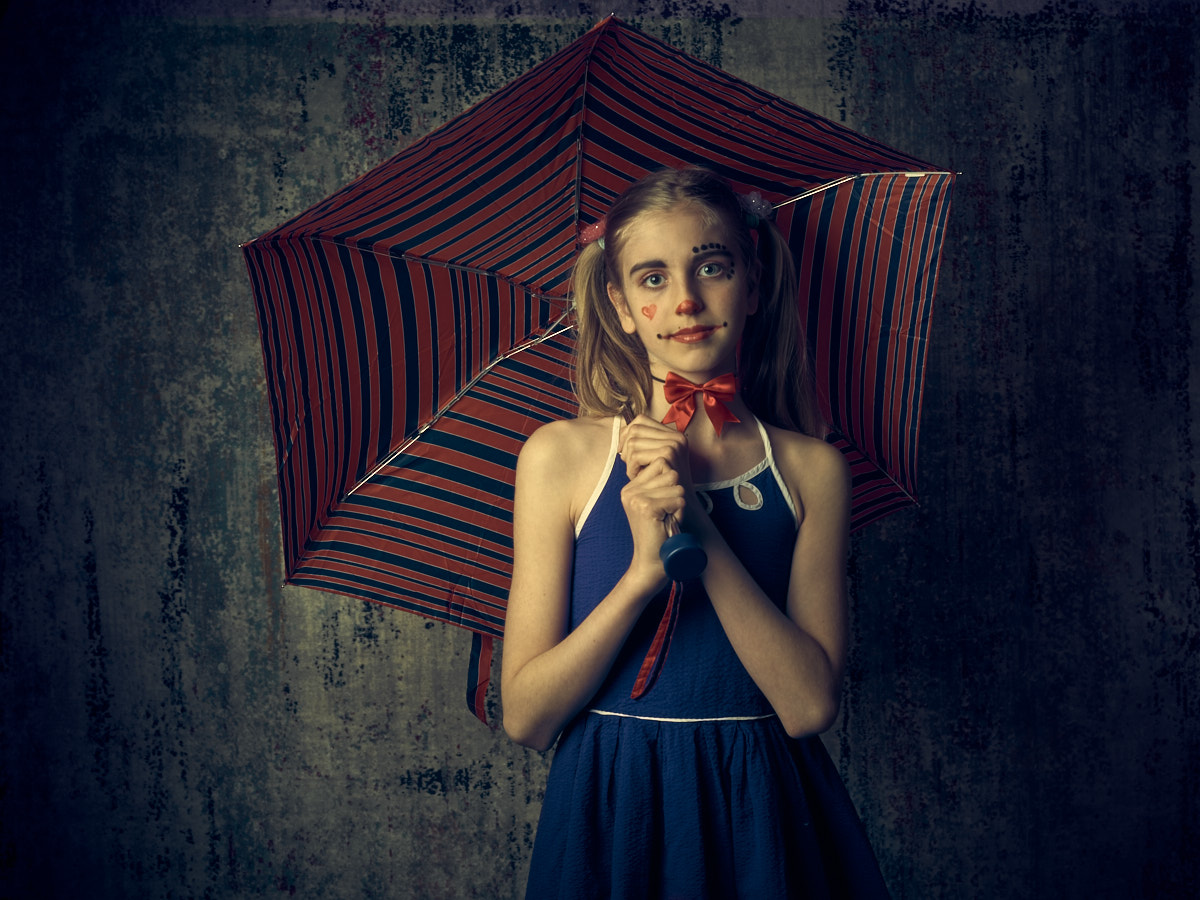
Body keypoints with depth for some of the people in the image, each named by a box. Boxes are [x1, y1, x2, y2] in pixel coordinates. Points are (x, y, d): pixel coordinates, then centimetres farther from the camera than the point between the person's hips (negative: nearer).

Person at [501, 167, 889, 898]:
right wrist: (642, 573, -22)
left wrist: (703, 532, -20)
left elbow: (810, 706, -12)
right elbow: (526, 718, -9)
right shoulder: (560, 456, -6)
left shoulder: (811, 468, -4)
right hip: (612, 817, -1)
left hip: (766, 818, 1)